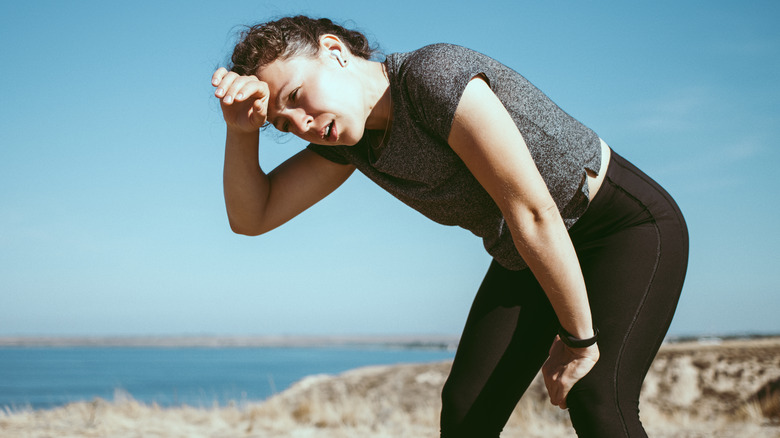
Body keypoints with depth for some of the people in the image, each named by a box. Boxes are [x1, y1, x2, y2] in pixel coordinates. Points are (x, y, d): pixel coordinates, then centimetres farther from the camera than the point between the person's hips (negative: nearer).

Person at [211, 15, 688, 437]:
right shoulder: (346, 131, -5)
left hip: (630, 224, -7)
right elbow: (251, 218, -2)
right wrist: (242, 130, -20)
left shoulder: (437, 78, -30)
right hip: (529, 259, 7)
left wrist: (578, 339, -19)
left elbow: (534, 215, -28)